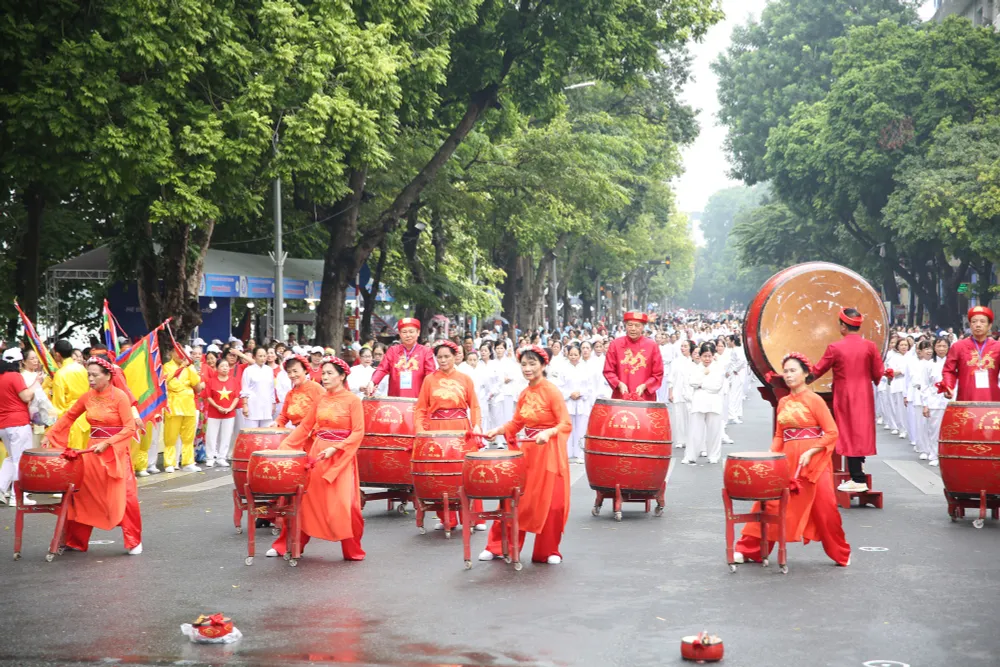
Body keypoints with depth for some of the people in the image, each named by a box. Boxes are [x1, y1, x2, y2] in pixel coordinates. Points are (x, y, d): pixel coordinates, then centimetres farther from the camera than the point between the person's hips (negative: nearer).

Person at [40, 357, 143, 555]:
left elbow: (130, 428, -16)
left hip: (115, 452, -5)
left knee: (124, 496, -9)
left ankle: (134, 541, 6)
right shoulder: (87, 397, 3)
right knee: (83, 493, 6)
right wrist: (49, 435, 6)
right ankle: (76, 541, 18)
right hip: (93, 450, 5)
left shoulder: (120, 396, -12)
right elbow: (68, 417, 15)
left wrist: (106, 443, -22)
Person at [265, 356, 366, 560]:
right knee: (302, 499, 7)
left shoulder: (352, 400, -8)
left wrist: (334, 449, -20)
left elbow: (358, 433, -12)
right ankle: (287, 545, 19)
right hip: (317, 453, 6)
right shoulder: (321, 400, 8)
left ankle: (353, 551, 7)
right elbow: (305, 426, 12)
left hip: (340, 457, -6)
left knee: (342, 505, -11)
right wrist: (284, 445, 4)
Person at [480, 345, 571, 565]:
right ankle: (499, 546, 15)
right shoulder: (524, 394, 7)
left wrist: (548, 432, -34)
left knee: (550, 503, 0)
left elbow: (566, 424, -17)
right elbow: (516, 423, 16)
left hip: (549, 452, -6)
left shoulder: (552, 391, -13)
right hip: (527, 450, 6)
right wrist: (497, 431, 0)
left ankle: (549, 551, 15)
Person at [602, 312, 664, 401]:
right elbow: (608, 371, 6)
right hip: (620, 398, 0)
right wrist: (619, 384, -11)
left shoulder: (652, 346, 2)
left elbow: (658, 374, 4)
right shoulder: (615, 344, 3)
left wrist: (644, 386, -11)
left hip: (645, 400, 0)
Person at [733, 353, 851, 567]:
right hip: (787, 460, 5)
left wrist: (810, 452, -18)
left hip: (813, 460, -5)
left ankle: (841, 554, 15)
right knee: (768, 502, 0)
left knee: (824, 508, -5)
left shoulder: (814, 399, -6)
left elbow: (832, 433, -9)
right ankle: (748, 550, 9)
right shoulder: (783, 402, 12)